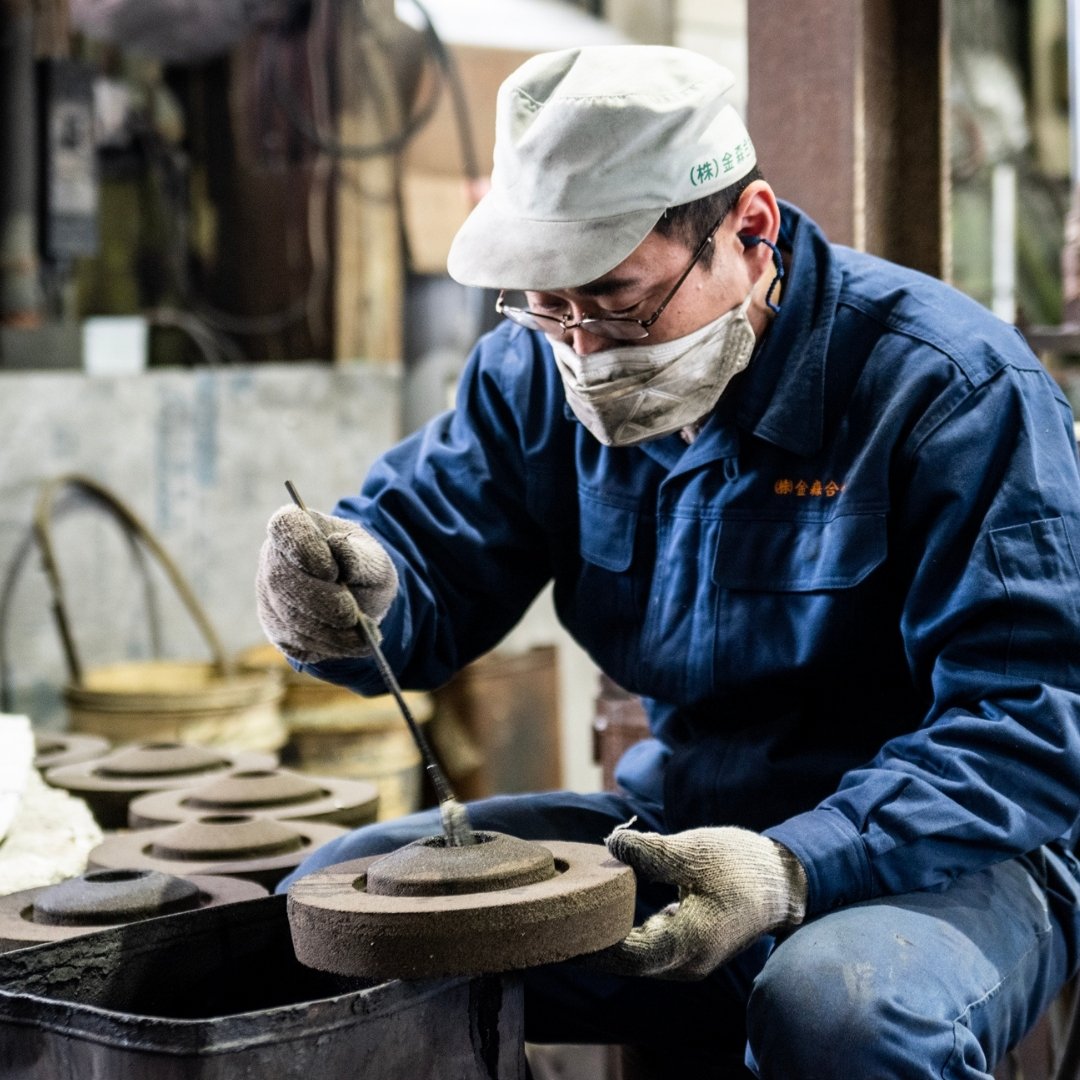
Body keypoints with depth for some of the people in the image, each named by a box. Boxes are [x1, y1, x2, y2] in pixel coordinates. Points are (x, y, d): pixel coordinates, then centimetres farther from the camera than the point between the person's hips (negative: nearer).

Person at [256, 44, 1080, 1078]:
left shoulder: (955, 385, -17)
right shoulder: (539, 369, 1)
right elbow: (429, 561, 4)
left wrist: (794, 871, -35)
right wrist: (346, 600, -24)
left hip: (938, 851, -5)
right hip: (673, 827, 6)